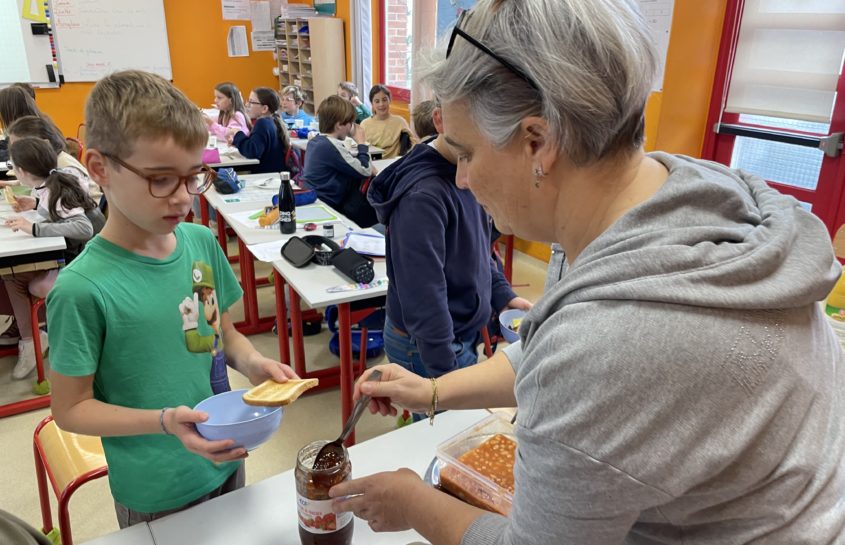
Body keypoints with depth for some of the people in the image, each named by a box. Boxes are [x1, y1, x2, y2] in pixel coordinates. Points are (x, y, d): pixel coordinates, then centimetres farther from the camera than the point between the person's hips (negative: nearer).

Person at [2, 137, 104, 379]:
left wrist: (34, 228, -34)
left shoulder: (53, 193, -21)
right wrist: (32, 204, 12)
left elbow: (84, 228, -37)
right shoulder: (55, 181, 1)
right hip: (69, 254, 8)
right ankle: (29, 338, 4)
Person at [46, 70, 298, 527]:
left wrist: (253, 363, -14)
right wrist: (164, 421, -27)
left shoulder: (202, 242, -8)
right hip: (155, 496, -5)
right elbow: (71, 408, -14)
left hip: (225, 460, 5)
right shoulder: (82, 289, -24)